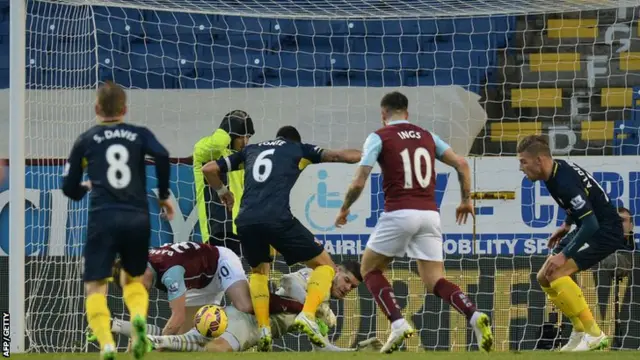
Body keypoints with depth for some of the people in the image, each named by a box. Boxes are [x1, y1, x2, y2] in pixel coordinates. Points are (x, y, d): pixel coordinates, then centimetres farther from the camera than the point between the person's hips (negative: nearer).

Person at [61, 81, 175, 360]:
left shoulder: (86, 140, 12)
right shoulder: (140, 134, 13)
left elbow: (70, 188, 14)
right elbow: (162, 156, -7)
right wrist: (163, 195, 6)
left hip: (103, 219, -2)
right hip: (138, 219, 2)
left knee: (95, 287, 0)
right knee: (132, 279, 23)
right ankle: (139, 317, -11)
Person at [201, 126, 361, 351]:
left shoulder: (251, 151, 29)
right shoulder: (298, 149, 20)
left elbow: (209, 169, 30)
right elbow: (339, 155, 15)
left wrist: (222, 192, 47)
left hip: (246, 221, 4)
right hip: (277, 218, -4)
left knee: (259, 271, 31)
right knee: (324, 265, 11)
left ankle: (263, 329, 11)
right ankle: (307, 315, -14)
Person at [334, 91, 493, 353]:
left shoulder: (378, 137, 3)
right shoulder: (427, 136, 17)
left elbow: (359, 182, -3)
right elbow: (462, 165, 11)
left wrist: (344, 209, 13)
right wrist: (466, 200, 24)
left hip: (399, 213, -4)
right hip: (430, 214, 4)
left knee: (370, 269, 16)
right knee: (435, 281, 8)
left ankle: (398, 324, -5)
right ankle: (474, 316, -20)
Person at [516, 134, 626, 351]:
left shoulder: (565, 181, -28)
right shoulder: (555, 170, 1)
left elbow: (591, 224, -30)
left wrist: (564, 255, -26)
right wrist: (566, 226, 15)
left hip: (606, 232, -10)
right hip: (588, 228, 10)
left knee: (556, 274, -24)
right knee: (544, 278, 8)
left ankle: (595, 336, -18)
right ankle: (580, 331, 16)